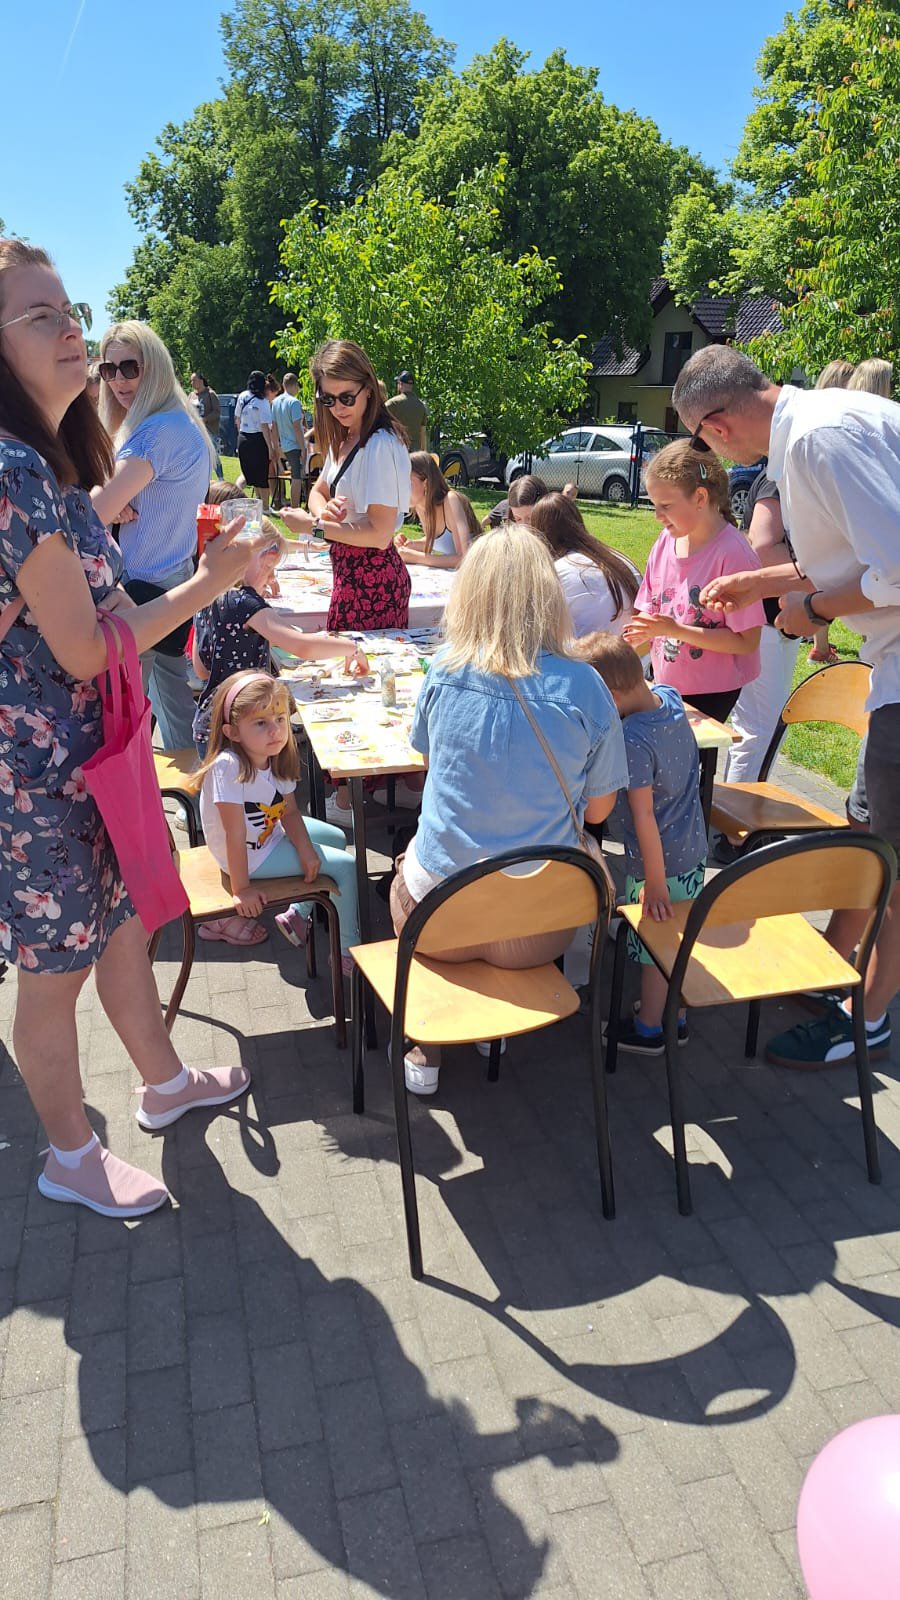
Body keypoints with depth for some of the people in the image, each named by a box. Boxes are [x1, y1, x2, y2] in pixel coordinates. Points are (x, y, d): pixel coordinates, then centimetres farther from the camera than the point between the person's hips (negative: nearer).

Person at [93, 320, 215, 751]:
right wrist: (117, 507, -8)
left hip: (144, 588, -10)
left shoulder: (156, 431, -19)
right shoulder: (185, 425, 12)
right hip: (177, 578, 10)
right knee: (176, 701, 18)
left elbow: (95, 512, -23)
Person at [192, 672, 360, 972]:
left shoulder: (276, 758, -11)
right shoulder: (228, 767, -35)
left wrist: (306, 849, -17)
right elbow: (235, 835, -31)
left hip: (270, 831, 8)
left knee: (337, 839, 25)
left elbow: (290, 812, -2)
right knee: (347, 865, -7)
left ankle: (296, 914, 33)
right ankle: (348, 949, 9)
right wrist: (241, 890, -25)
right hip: (252, 855, -8)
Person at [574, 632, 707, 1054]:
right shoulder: (669, 697, -6)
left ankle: (648, 1030, 29)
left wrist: (655, 881, -21)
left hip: (659, 860, -8)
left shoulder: (632, 741, -28)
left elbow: (644, 817, -25)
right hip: (693, 849, 8)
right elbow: (643, 684, 21)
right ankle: (676, 1017, 38)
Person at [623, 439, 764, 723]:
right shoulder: (666, 542, 3)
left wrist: (676, 629, -22)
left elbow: (747, 641, -18)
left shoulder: (732, 553, -17)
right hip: (665, 684, 6)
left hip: (711, 696, -6)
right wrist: (641, 634, -9)